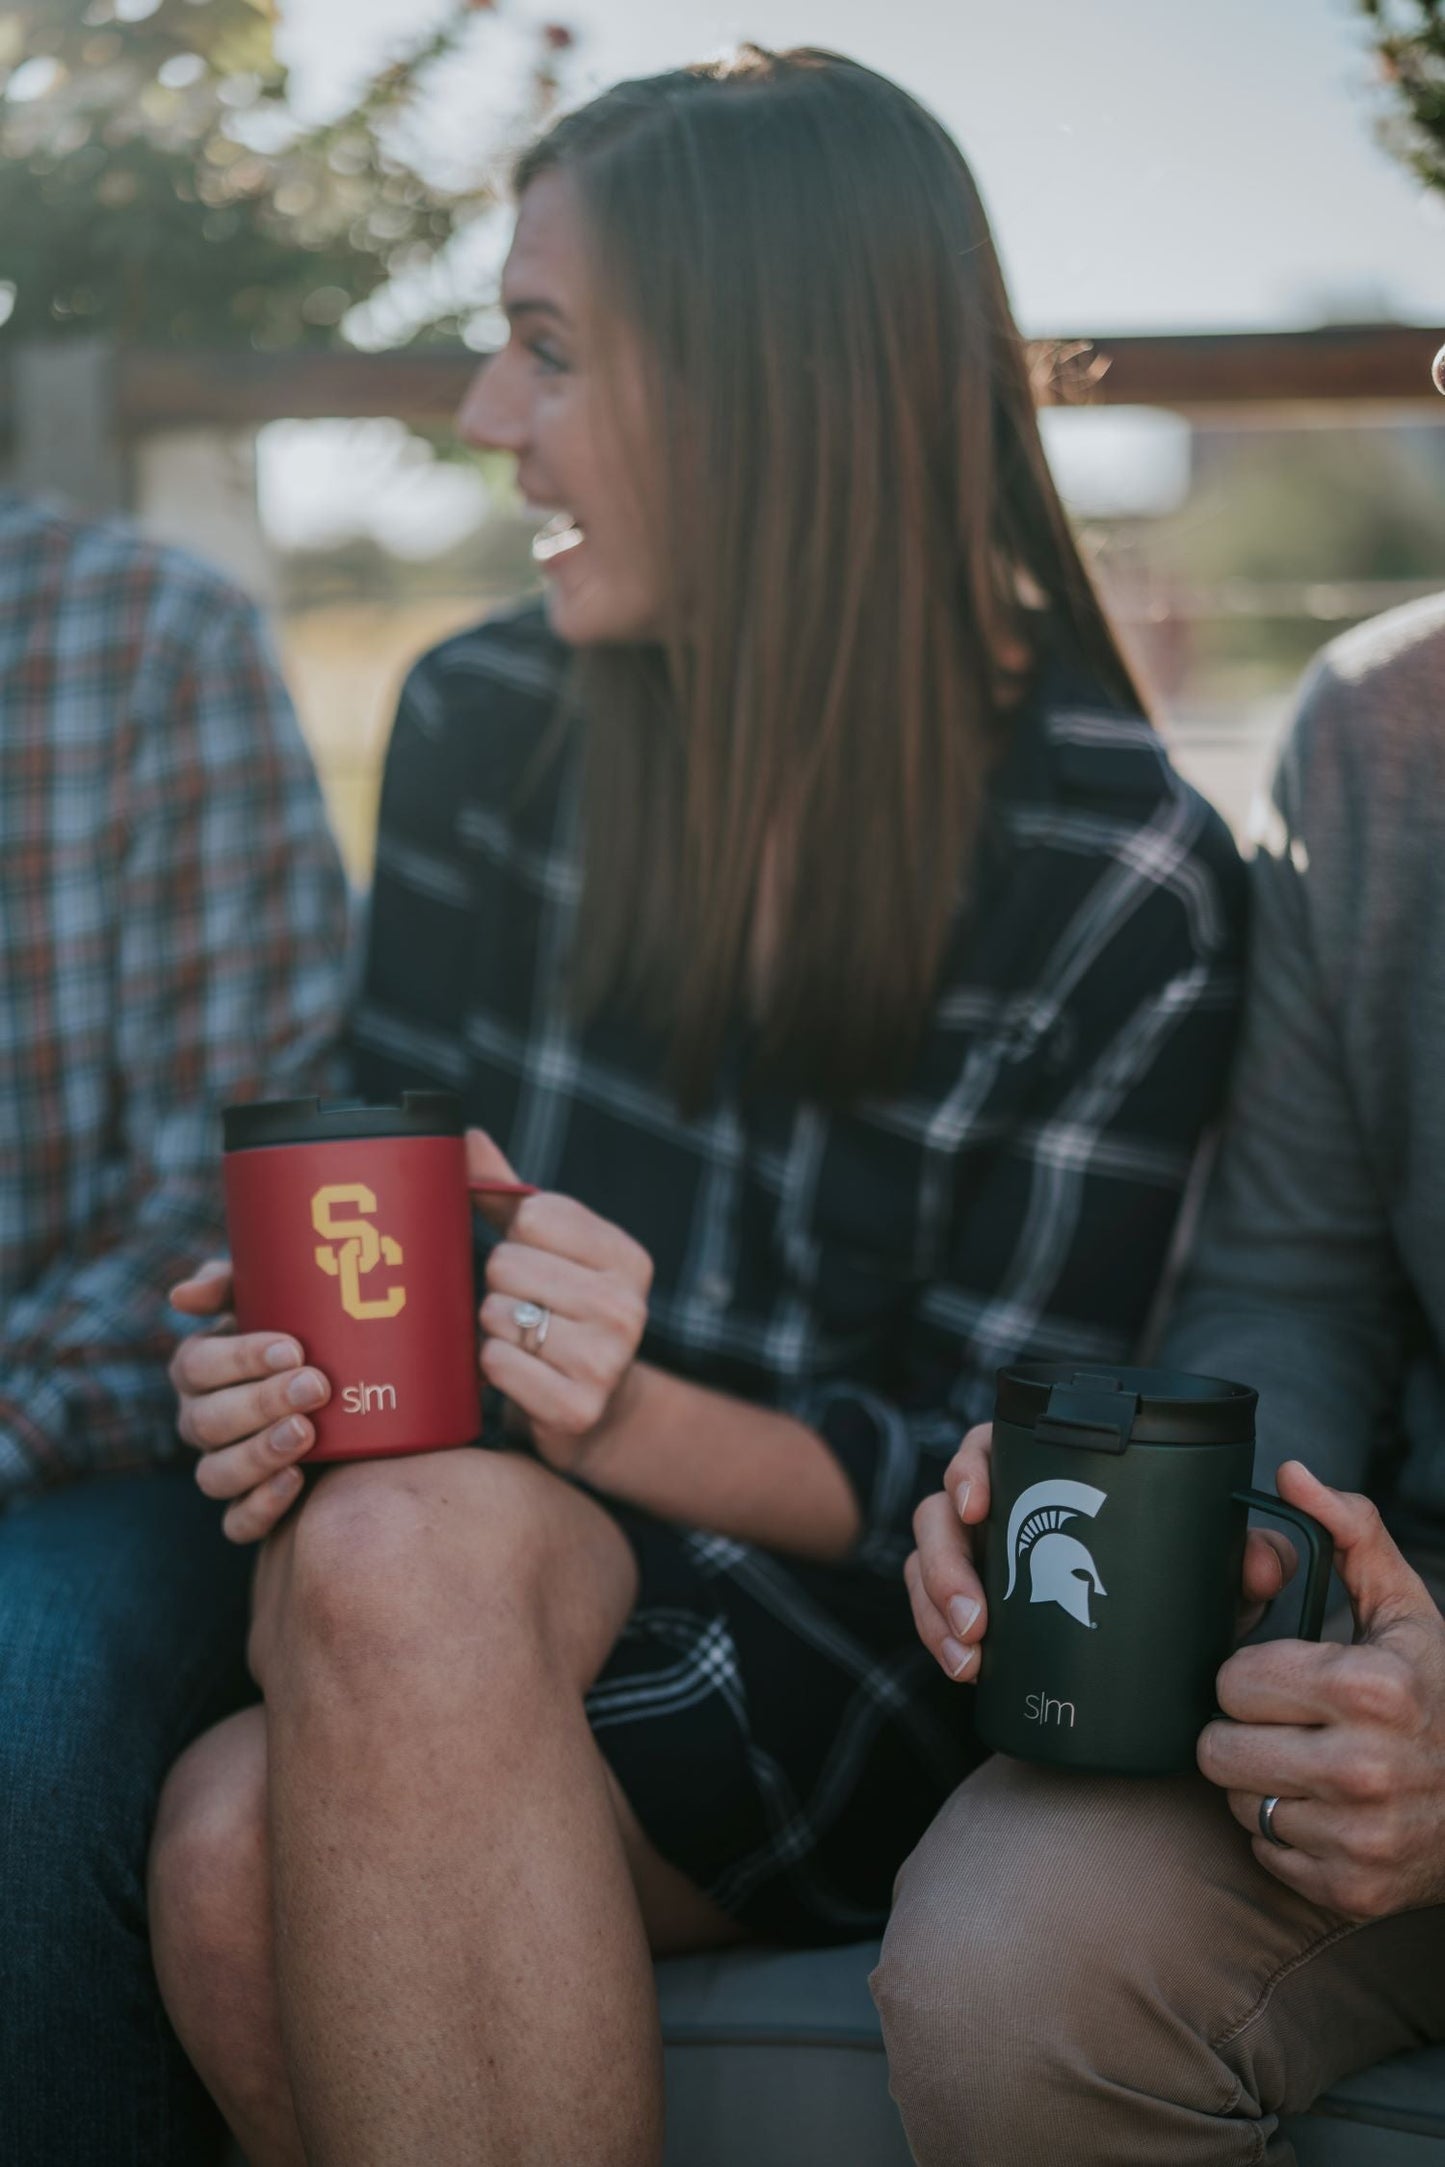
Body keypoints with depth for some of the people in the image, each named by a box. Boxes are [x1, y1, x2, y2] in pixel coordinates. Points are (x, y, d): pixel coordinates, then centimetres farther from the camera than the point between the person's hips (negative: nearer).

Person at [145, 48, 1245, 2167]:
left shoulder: (1124, 878, -9)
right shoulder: (484, 721, 4)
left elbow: (984, 1474, -6)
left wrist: (640, 1419, -25)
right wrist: (287, 1359, -13)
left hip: (871, 1661, -3)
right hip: (479, 1545, 3)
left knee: (406, 1558, -34)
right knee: (234, 1851, -31)